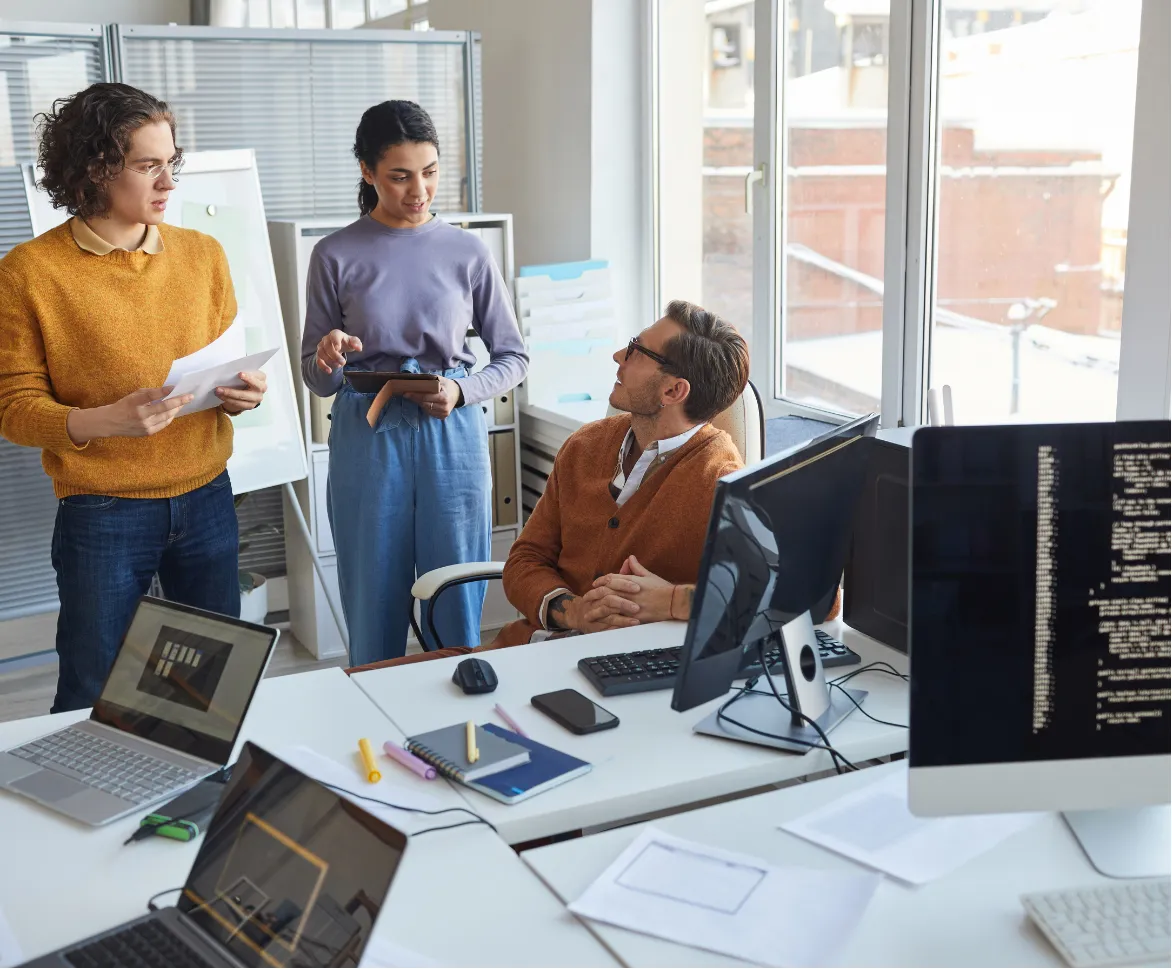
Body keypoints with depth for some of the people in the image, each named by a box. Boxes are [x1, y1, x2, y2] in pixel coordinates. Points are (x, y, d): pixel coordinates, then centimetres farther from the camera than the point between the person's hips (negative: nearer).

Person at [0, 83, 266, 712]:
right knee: (91, 702, 7)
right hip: (102, 516, -4)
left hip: (206, 501, 4)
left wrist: (242, 394, -8)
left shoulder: (202, 254, 5)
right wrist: (108, 419, -25)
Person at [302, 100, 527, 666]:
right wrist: (328, 360, -16)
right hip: (367, 441, 0)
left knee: (459, 617, 5)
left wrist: (462, 391, -9)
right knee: (373, 617, 5)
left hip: (452, 436, 1)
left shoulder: (467, 253, 4)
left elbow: (513, 357, 9)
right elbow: (317, 380, 7)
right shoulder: (336, 256, 2)